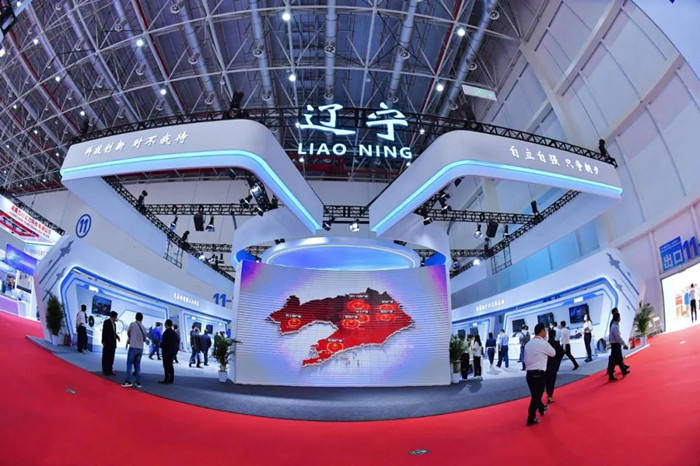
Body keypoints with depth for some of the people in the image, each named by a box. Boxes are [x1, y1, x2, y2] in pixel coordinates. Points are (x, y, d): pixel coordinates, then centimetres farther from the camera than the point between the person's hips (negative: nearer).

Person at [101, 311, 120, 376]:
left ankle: (109, 370, 10)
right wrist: (103, 341, -15)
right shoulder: (106, 322, -6)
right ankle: (105, 370, 6)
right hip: (107, 343, -7)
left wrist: (117, 336, 0)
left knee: (111, 357, 7)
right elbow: (104, 332, -11)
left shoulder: (114, 323, 16)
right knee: (106, 357, 0)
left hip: (113, 343, 7)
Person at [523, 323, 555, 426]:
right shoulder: (543, 343, -12)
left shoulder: (528, 344, 7)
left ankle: (542, 409, 46)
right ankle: (531, 419, 8)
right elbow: (553, 353, 4)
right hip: (539, 374, -6)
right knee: (536, 396, 2)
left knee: (535, 394, 23)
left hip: (529, 373, 6)